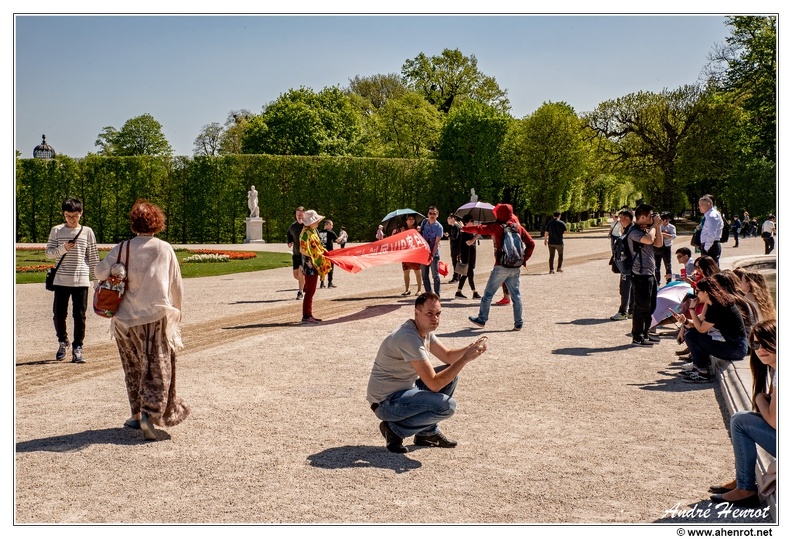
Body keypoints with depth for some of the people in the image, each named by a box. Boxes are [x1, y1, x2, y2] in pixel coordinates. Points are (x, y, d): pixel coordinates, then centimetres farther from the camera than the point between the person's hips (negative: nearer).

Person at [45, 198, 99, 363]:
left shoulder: (87, 232, 4)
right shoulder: (57, 230, 3)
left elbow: (93, 257, 7)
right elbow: (48, 252, 1)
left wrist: (98, 278, 4)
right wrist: (63, 248, -16)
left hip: (81, 280, 0)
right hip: (61, 280, 0)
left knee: (80, 316, 0)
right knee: (59, 314, 3)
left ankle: (77, 348, 11)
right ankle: (63, 342, 28)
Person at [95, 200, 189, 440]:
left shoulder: (122, 249, -2)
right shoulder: (165, 249, -1)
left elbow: (101, 271, -13)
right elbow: (176, 285, 4)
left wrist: (115, 276, 9)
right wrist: (177, 311, 18)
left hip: (126, 318, 2)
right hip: (156, 316, -2)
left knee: (133, 368, 17)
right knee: (158, 369, 1)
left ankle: (136, 414, 22)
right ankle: (150, 413, -15)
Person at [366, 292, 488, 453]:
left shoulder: (426, 330, 4)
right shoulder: (409, 337, -26)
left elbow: (447, 356, 15)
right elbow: (434, 384, -27)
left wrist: (470, 348, -5)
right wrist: (465, 358, -25)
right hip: (387, 402, -10)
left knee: (451, 373, 9)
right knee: (447, 406, -24)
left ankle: (427, 432, 14)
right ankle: (395, 429, -5)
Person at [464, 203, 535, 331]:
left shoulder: (497, 227, -5)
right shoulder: (519, 227, 8)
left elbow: (478, 229, 0)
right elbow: (531, 244, 5)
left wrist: (464, 228, 16)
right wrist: (524, 259, 9)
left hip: (501, 267, -4)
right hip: (515, 267, 4)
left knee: (488, 293, 7)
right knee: (516, 295, 8)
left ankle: (481, 319, 13)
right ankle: (518, 324, 7)